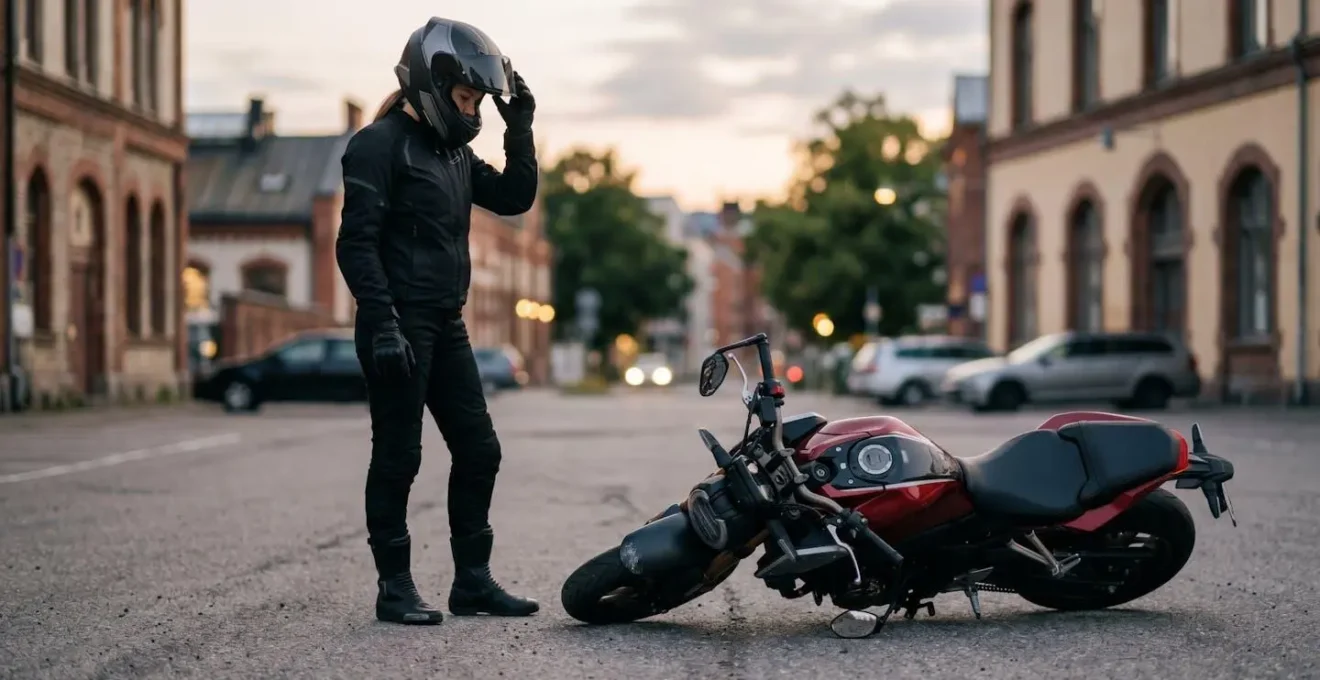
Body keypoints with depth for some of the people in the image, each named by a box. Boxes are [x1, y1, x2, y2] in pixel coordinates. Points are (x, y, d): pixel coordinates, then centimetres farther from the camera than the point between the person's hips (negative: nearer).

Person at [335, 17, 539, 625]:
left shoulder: (454, 151, 17)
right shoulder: (380, 145, -10)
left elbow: (513, 199, 17)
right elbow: (356, 243, -16)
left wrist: (519, 128, 7)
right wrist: (383, 325, -22)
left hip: (446, 325, 9)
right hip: (400, 328, -9)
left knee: (478, 452, 9)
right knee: (397, 458, -1)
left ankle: (472, 581, 17)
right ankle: (395, 589, 8)